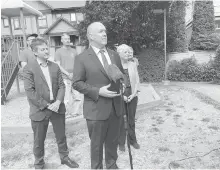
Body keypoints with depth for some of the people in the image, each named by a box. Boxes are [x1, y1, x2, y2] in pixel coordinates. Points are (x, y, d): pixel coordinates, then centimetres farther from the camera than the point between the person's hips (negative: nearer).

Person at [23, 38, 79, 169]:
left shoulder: (55, 66, 6)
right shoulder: (29, 68, -7)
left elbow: (61, 86, 3)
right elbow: (30, 91, -12)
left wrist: (58, 102, -13)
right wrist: (47, 105, -16)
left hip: (57, 107, 4)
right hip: (40, 110, -3)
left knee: (61, 136, 16)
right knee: (39, 140, 13)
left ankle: (65, 157, 38)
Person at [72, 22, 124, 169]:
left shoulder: (114, 55, 9)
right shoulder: (82, 58, -7)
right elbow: (77, 83, -9)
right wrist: (98, 91, -20)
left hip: (115, 107, 5)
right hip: (96, 109, -4)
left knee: (113, 141, 19)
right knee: (97, 143, 13)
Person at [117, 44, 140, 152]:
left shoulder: (133, 64, 5)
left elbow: (137, 80, 5)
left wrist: (133, 94, -5)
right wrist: (122, 95, -11)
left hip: (132, 95, 3)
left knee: (131, 119, 12)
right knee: (121, 119, 6)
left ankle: (133, 140, 28)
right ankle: (121, 142, 21)